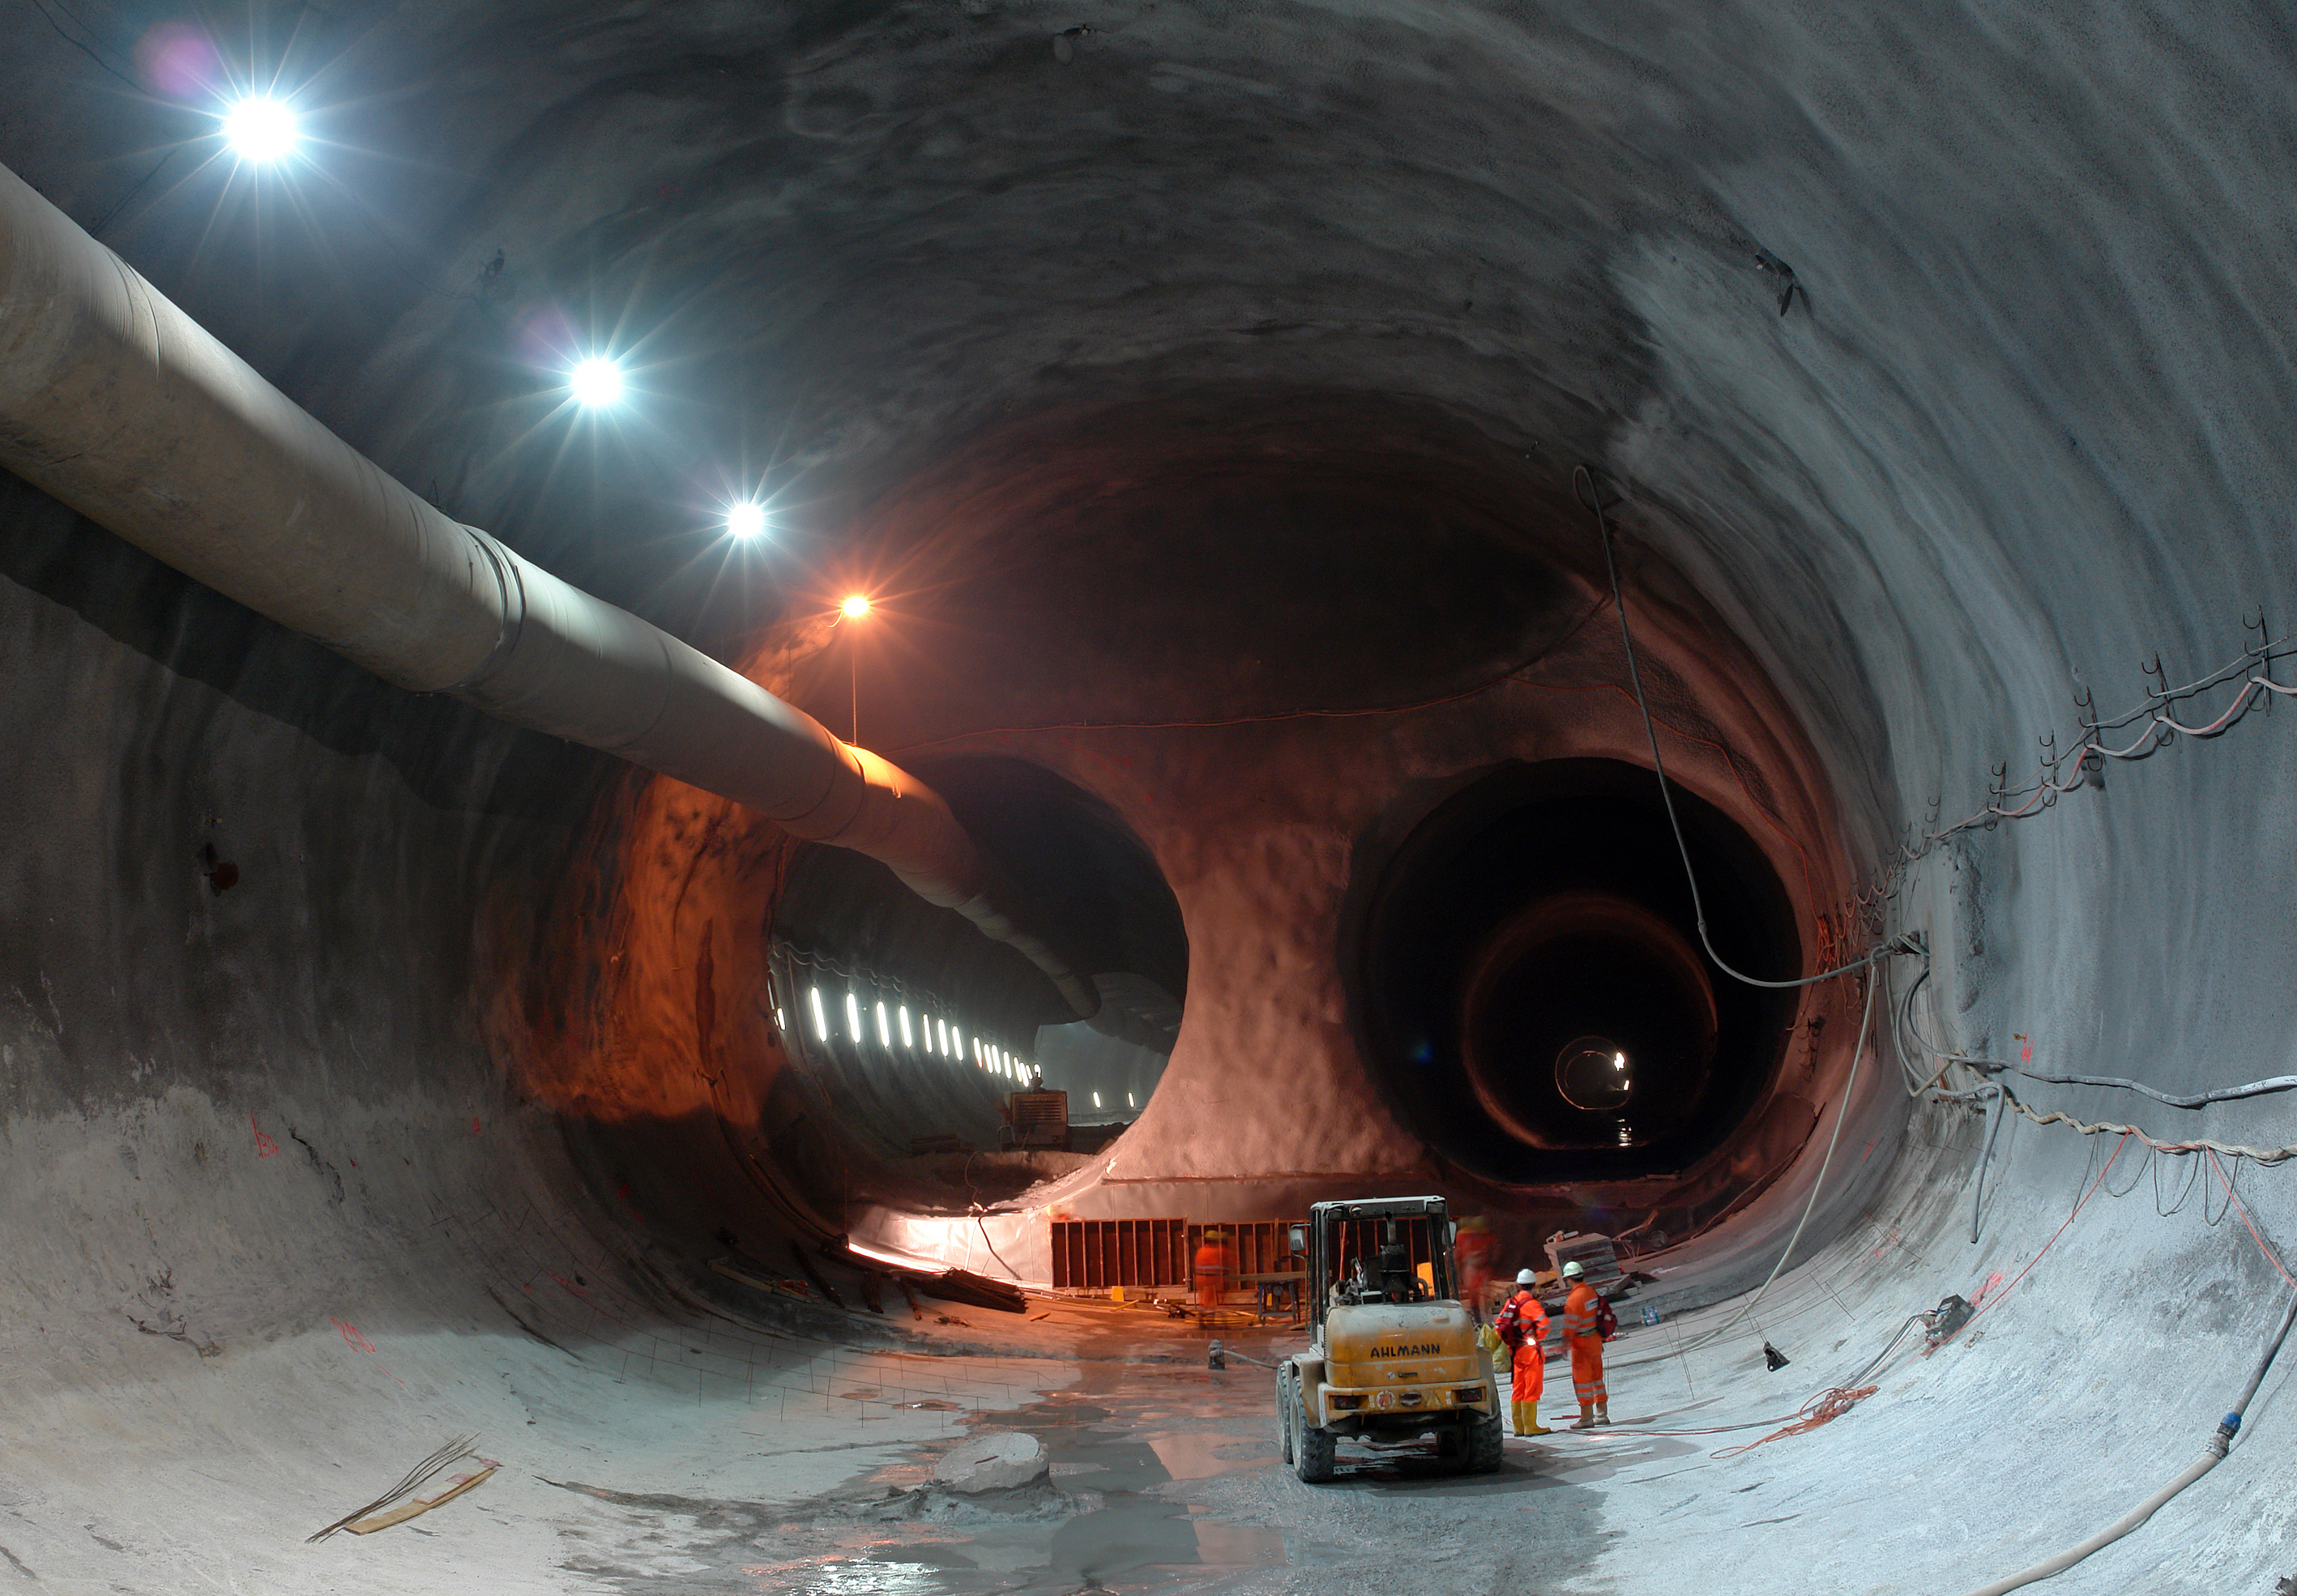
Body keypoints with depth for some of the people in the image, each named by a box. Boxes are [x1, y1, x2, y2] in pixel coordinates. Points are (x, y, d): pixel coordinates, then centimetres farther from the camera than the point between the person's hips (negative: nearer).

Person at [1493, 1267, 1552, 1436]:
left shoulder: (1510, 1302, 7)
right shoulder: (1530, 1303, -13)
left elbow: (1499, 1325, 12)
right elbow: (1543, 1323, -27)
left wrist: (1507, 1344, 15)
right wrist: (1538, 1338, -10)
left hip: (1516, 1351, 7)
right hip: (1531, 1350, -7)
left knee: (1518, 1389, 12)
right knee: (1532, 1389, -3)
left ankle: (1519, 1427, 15)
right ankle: (1531, 1427, -4)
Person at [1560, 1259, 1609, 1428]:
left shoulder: (1575, 1297, -18)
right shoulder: (1592, 1292, 7)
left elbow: (1570, 1324, -19)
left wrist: (1565, 1344, -15)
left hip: (1582, 1343, -8)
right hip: (1596, 1339, 8)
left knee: (1581, 1379, -3)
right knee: (1597, 1377, 15)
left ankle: (1586, 1418, -2)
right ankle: (1602, 1415, 20)